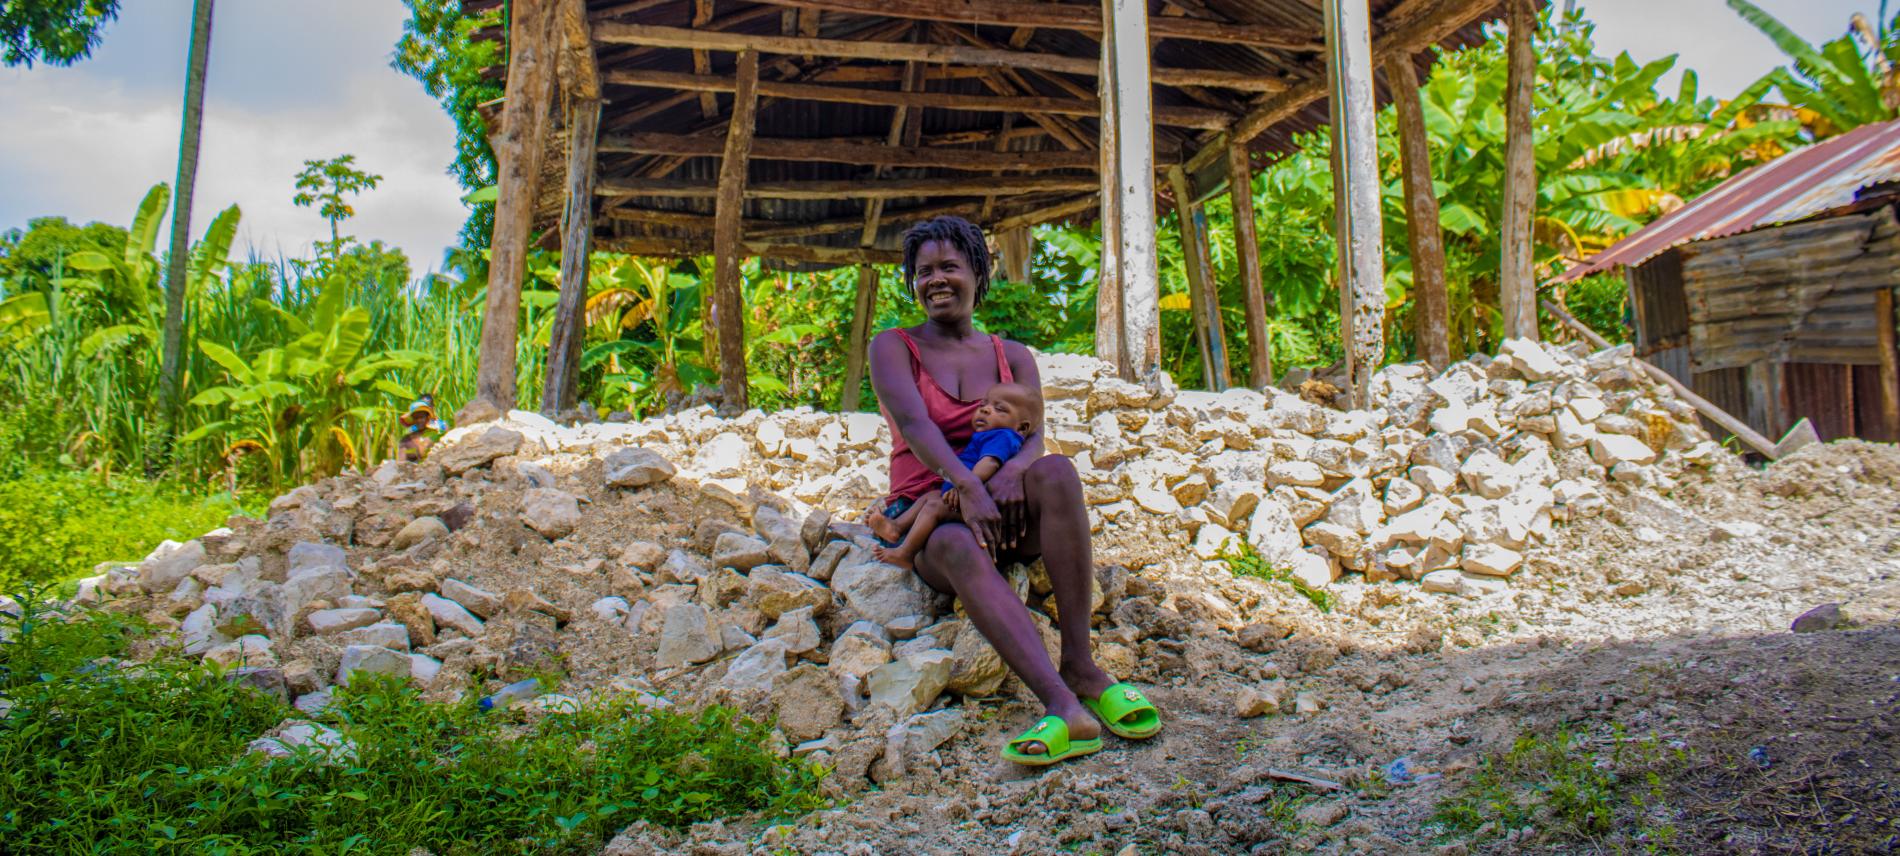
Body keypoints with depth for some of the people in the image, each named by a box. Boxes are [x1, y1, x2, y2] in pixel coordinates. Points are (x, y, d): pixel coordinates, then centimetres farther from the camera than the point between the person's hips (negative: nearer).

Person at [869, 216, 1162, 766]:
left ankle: (1079, 666, -35)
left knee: (1055, 471, -32)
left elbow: (1033, 436, -3)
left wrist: (1013, 470, -29)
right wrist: (966, 486, -33)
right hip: (928, 516, -2)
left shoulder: (1013, 358, 14)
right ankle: (1064, 707, -54)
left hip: (1006, 509, 3)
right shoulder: (893, 348, 5)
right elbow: (912, 422, -15)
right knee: (958, 545, -39)